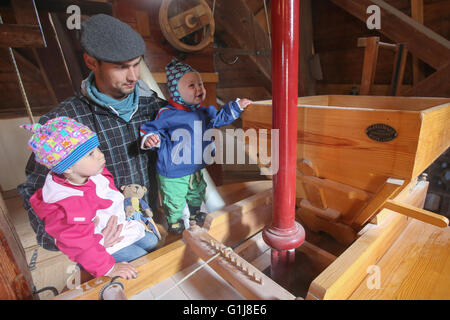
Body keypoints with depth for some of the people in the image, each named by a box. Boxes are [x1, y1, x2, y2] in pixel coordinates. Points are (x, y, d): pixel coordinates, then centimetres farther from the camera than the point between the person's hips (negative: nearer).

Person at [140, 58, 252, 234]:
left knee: (197, 194, 29)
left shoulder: (203, 112, -1)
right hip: (172, 173, -6)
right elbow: (152, 129, -14)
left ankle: (194, 213, 59)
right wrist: (149, 139, -36)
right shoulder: (166, 115, -21)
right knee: (174, 200, 13)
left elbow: (220, 118, 14)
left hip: (195, 169, 6)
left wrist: (237, 106, 12)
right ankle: (174, 220, 44)